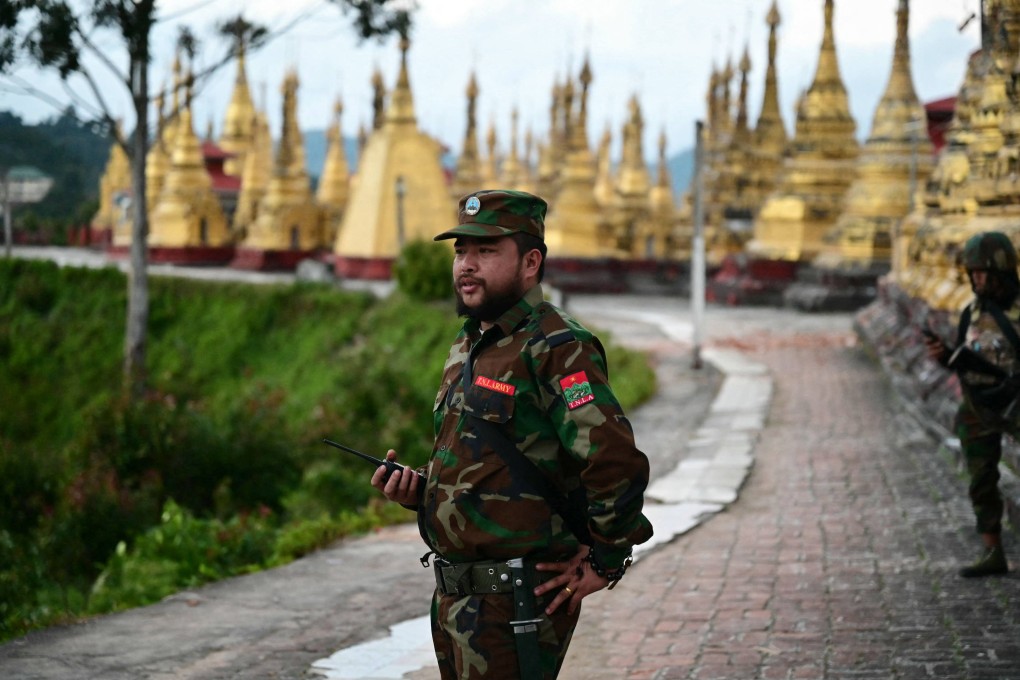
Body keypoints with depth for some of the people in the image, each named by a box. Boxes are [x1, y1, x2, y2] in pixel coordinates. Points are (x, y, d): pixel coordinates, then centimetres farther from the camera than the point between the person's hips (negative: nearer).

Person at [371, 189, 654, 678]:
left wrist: (605, 563, -15)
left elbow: (617, 464, -25)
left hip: (516, 604, -9)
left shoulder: (556, 349, -15)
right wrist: (418, 489, 8)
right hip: (452, 598, 9)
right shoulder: (466, 349, 15)